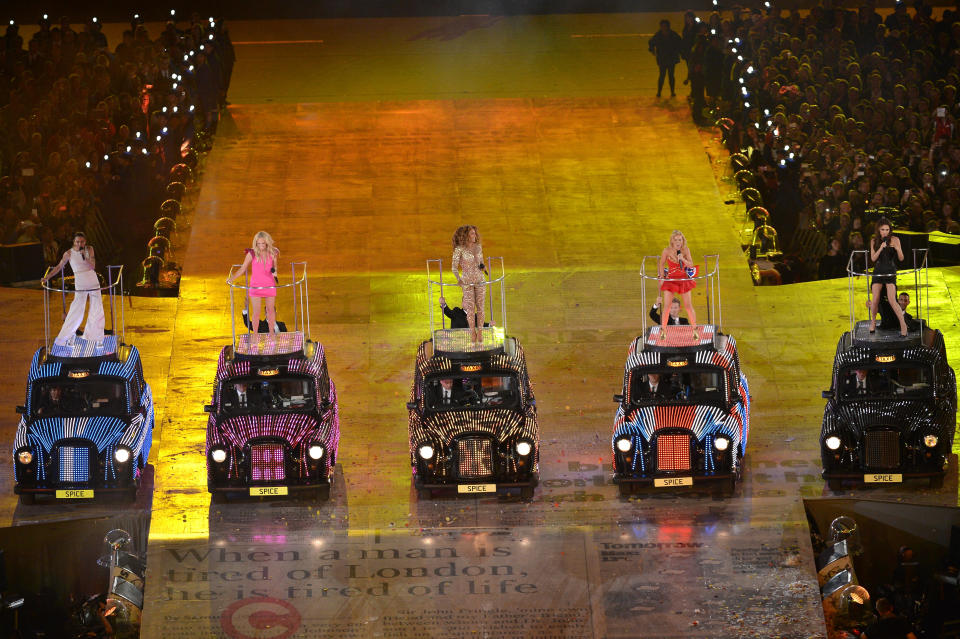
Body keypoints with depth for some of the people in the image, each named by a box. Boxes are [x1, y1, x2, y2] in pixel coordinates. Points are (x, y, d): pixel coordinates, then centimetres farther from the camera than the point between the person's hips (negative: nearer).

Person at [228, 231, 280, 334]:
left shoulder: (272, 253, 0)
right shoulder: (252, 254, -6)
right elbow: (242, 269, -2)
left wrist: (274, 271, -10)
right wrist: (232, 278, -15)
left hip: (270, 286, 2)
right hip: (255, 286, -2)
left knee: (271, 310, 12)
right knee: (256, 312, -3)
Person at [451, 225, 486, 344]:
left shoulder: (478, 247, 5)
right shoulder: (459, 249, -9)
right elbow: (454, 267, -10)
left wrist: (483, 267, -6)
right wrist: (458, 279, -26)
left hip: (479, 280, 4)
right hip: (467, 281, -4)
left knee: (480, 307, 2)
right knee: (470, 308, -5)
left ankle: (480, 333, 9)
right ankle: (472, 334, 6)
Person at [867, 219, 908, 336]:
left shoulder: (894, 240, -2)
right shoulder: (874, 241, 4)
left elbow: (901, 258, -2)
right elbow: (873, 258, -3)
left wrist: (897, 249, -22)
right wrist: (881, 248, -17)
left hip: (890, 273, -2)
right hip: (878, 272, 2)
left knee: (892, 300, -14)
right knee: (875, 300, -5)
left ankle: (903, 324, -4)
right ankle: (873, 322, 19)